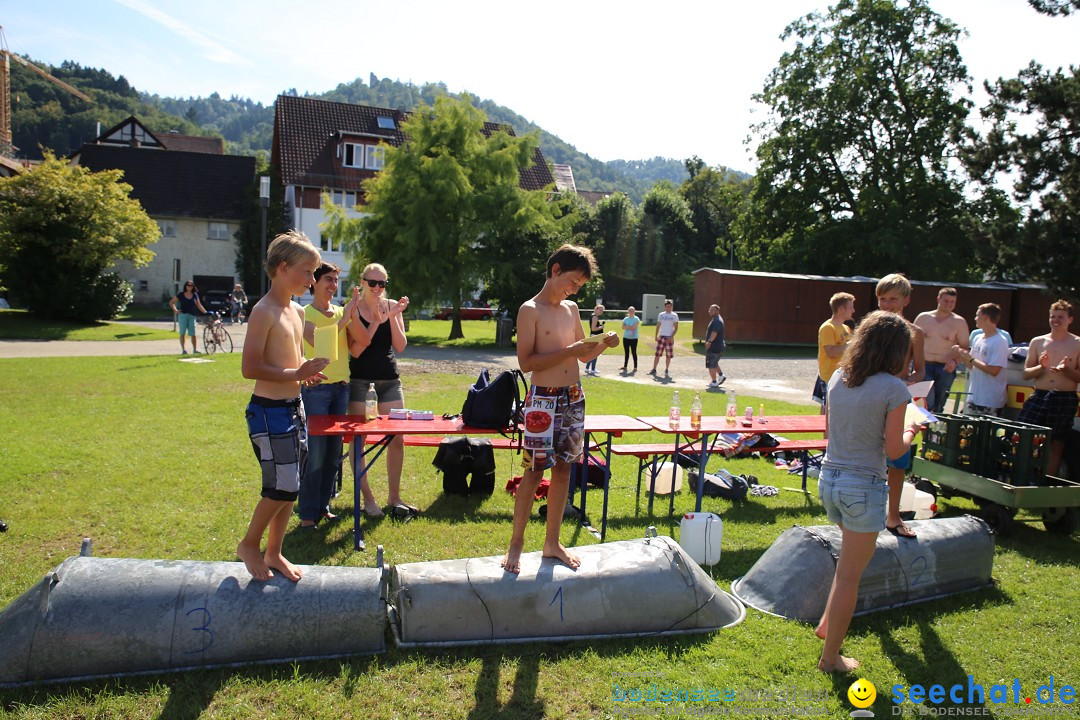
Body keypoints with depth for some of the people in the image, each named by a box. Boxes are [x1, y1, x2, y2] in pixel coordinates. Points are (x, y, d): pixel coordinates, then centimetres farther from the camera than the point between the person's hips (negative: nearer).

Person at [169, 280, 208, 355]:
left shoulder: (195, 295, 10)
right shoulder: (181, 294, 3)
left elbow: (199, 305, 14)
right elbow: (171, 302, 8)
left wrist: (206, 313, 4)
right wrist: (175, 310, -6)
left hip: (192, 316, 2)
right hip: (182, 315, -2)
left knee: (193, 334, -3)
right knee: (182, 333, -2)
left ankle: (195, 349, 5)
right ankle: (183, 349, 2)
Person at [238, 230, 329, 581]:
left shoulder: (297, 311, 12)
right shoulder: (264, 312, -15)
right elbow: (250, 368, -21)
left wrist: (307, 373, 5)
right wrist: (297, 374, -21)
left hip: (294, 408, 9)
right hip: (269, 410, -8)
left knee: (290, 487, 13)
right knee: (282, 486, -7)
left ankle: (274, 553, 27)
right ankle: (249, 545, 17)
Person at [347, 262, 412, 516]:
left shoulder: (393, 306, 3)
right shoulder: (353, 309, -5)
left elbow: (400, 347, -2)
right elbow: (355, 350, -14)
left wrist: (393, 317, -13)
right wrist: (376, 321, -19)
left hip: (389, 378, 3)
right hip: (360, 378, -3)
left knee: (397, 438, 4)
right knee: (358, 438, 1)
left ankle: (394, 497, 17)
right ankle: (367, 497, 13)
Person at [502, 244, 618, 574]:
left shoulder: (571, 308, 13)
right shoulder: (530, 310, -8)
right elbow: (526, 361, -15)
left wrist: (603, 345, 0)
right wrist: (569, 351, -19)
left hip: (573, 398, 7)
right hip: (544, 400, -7)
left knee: (563, 469, 10)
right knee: (534, 472, -3)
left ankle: (552, 542, 22)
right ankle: (516, 543, 11)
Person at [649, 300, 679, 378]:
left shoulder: (674, 316, 1)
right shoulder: (661, 315, 9)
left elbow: (676, 328, -2)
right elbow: (658, 326, 13)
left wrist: (671, 337, -13)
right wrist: (656, 335, 4)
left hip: (669, 338, -2)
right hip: (661, 337, 2)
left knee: (668, 355, 1)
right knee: (657, 354, -2)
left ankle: (666, 371, 10)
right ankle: (654, 369, 2)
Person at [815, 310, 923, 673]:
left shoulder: (838, 378, 4)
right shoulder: (893, 389, -14)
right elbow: (894, 450, -12)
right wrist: (911, 432, 8)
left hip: (829, 479, 7)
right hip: (864, 486, -7)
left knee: (851, 559, 30)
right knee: (848, 577, 6)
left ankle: (829, 623, 35)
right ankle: (830, 657, 18)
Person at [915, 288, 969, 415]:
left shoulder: (959, 322, 3)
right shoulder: (923, 317, 5)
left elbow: (964, 347, 2)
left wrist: (955, 360, -17)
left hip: (946, 369, 1)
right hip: (925, 366, 0)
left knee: (938, 406, 6)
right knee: (928, 403, -15)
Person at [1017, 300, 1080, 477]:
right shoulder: (1038, 342, 10)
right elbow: (1026, 373, 10)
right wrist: (1041, 367, -9)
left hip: (1065, 399, -1)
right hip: (1039, 397, 2)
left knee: (1056, 445, 5)